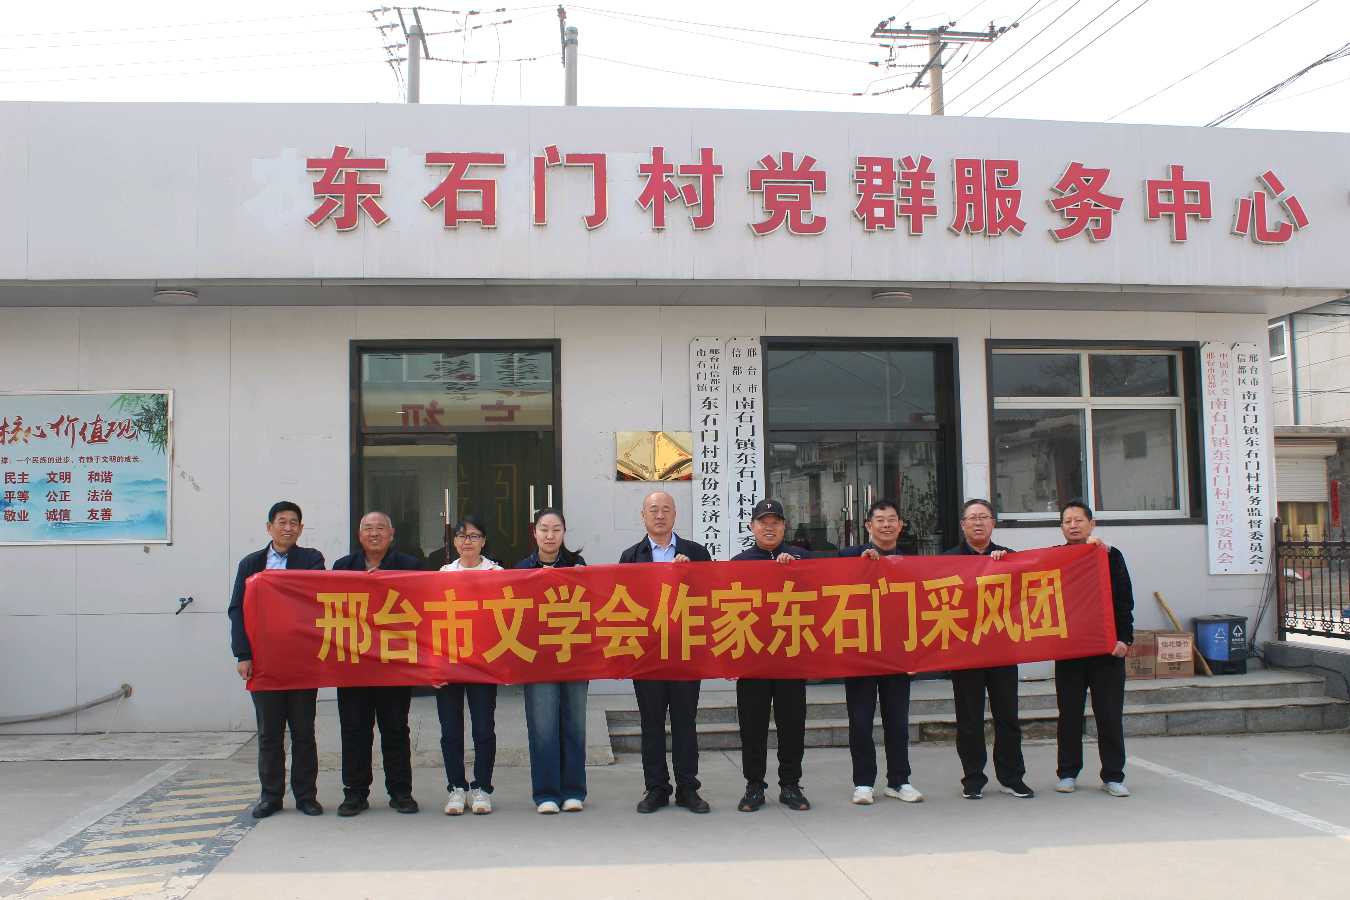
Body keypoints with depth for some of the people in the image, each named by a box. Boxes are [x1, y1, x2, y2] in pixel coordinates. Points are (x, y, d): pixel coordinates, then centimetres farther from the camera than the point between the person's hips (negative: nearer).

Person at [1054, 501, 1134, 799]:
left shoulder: (1112, 556, 5)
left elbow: (1124, 601, 3)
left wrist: (1124, 638, -6)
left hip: (1107, 647, -1)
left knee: (1110, 715, 2)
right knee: (1069, 714, 7)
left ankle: (1112, 776, 10)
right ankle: (1067, 773, 16)